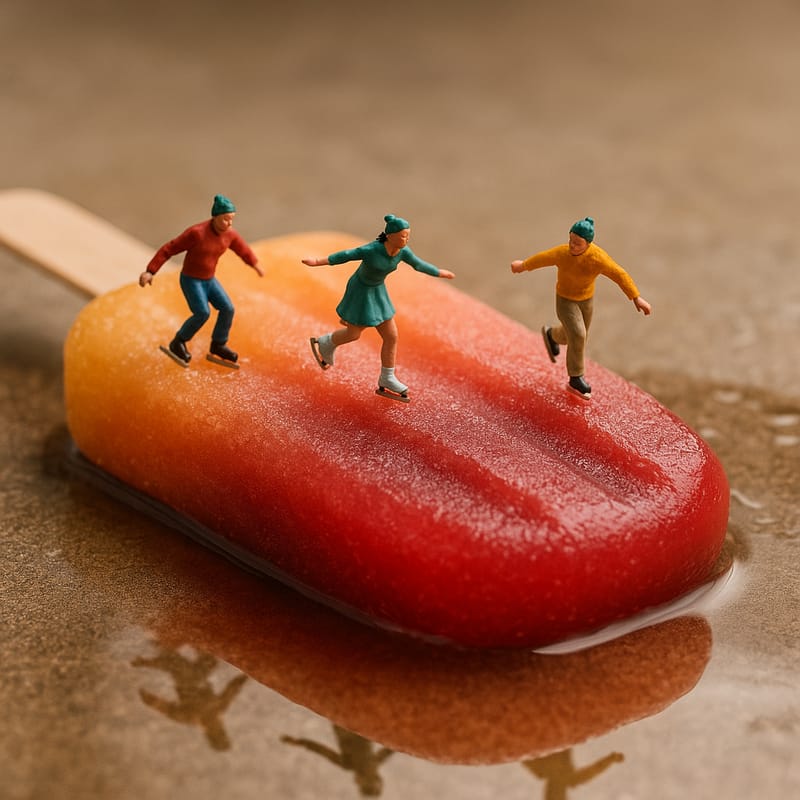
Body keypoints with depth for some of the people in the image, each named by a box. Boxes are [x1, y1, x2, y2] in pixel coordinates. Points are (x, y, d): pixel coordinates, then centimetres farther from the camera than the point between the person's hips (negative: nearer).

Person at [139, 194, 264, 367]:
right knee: (202, 313, -20)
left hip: (209, 280, 6)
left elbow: (243, 249, 13)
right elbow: (168, 249, -21)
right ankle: (178, 343, 1)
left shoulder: (229, 233, -9)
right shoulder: (197, 233, -28)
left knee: (227, 309, -6)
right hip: (190, 280, -6)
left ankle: (218, 345, 14)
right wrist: (150, 272, -23)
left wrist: (256, 265, 30)